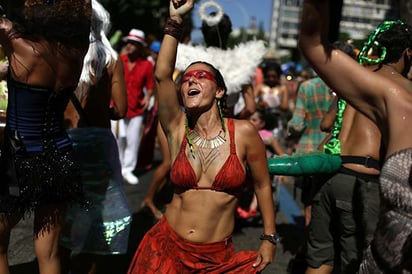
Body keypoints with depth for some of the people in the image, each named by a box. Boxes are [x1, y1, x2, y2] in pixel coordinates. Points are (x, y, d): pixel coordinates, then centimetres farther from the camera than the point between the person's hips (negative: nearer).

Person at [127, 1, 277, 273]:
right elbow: (162, 75, -16)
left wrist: (270, 238, 4)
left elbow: (262, 185, 1)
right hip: (166, 247, 2)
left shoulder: (244, 133, -9)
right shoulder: (177, 129, -4)